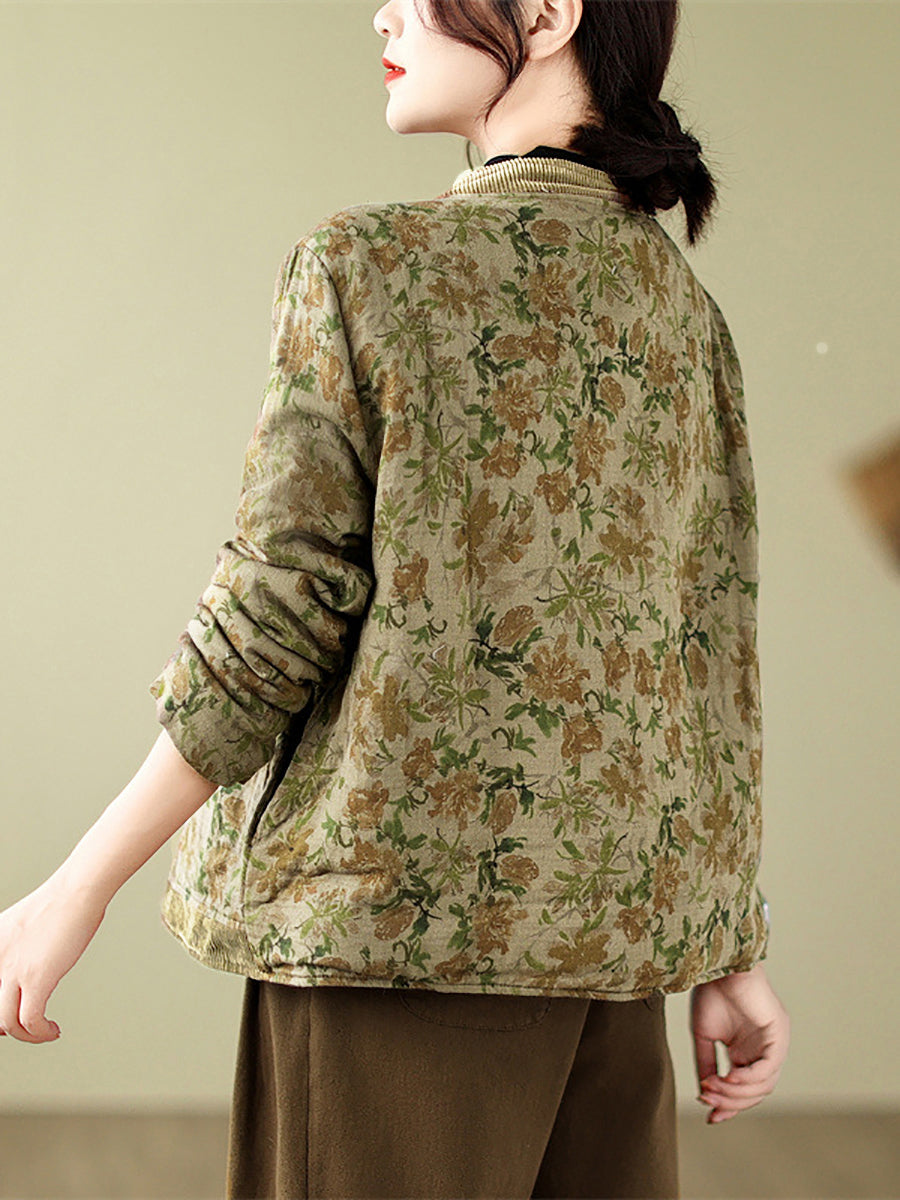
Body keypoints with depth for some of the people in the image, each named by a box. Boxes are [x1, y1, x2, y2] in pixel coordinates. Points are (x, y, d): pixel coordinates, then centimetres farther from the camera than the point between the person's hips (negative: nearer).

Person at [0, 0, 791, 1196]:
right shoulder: (684, 305, 7)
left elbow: (272, 620, -12)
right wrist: (731, 954, 12)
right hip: (612, 920, 6)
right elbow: (717, 653, 7)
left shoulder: (369, 267, -10)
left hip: (405, 907, -6)